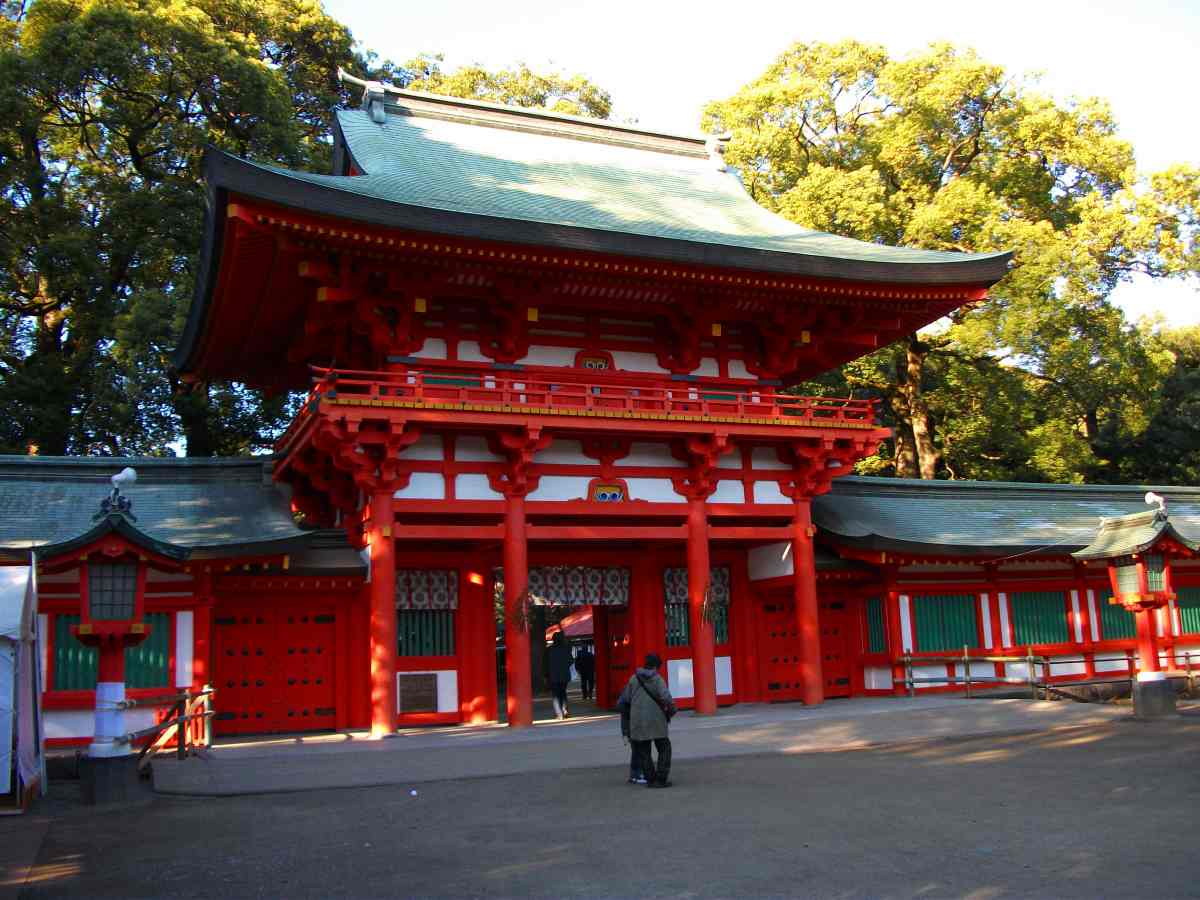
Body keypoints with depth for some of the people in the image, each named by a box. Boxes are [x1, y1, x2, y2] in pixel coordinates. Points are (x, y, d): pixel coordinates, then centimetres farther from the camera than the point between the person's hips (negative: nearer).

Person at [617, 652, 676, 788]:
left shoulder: (634, 679, 3)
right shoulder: (658, 679, -7)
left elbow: (624, 700, 7)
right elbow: (667, 699, -19)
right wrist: (671, 711, -2)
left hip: (638, 722, 3)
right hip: (657, 721, -3)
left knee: (643, 753, 14)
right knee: (664, 749, 11)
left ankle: (651, 779, 11)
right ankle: (661, 779, 4)